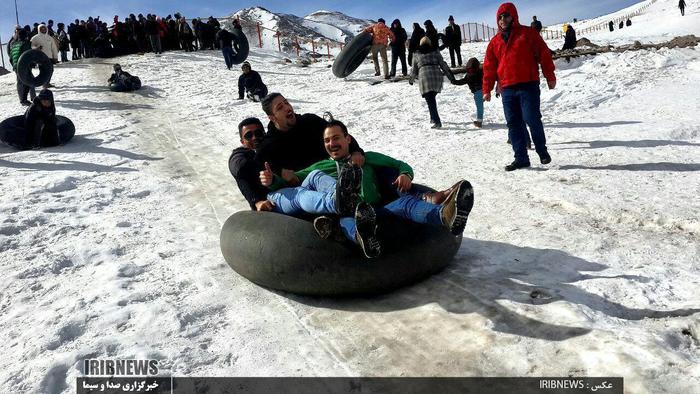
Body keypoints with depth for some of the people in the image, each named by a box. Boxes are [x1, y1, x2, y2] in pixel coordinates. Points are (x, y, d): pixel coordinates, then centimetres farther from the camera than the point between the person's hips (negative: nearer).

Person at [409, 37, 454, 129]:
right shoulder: (436, 53, 16)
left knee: (430, 101, -6)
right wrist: (451, 76, 15)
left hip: (424, 78, -3)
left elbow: (414, 70, 21)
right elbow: (443, 65, 11)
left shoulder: (417, 55, 15)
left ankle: (437, 121, -17)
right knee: (432, 98, 22)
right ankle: (434, 118, 28)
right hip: (437, 77, 3)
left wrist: (411, 80, 38)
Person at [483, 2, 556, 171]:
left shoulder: (528, 33, 4)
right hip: (507, 89, 4)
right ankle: (521, 158, 9)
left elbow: (544, 54, 2)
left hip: (528, 85, -4)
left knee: (532, 119, -8)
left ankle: (542, 151, 12)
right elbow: (489, 67, 15)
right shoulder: (495, 41, 15)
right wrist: (487, 89, 11)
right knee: (513, 124, 3)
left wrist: (550, 77, -1)